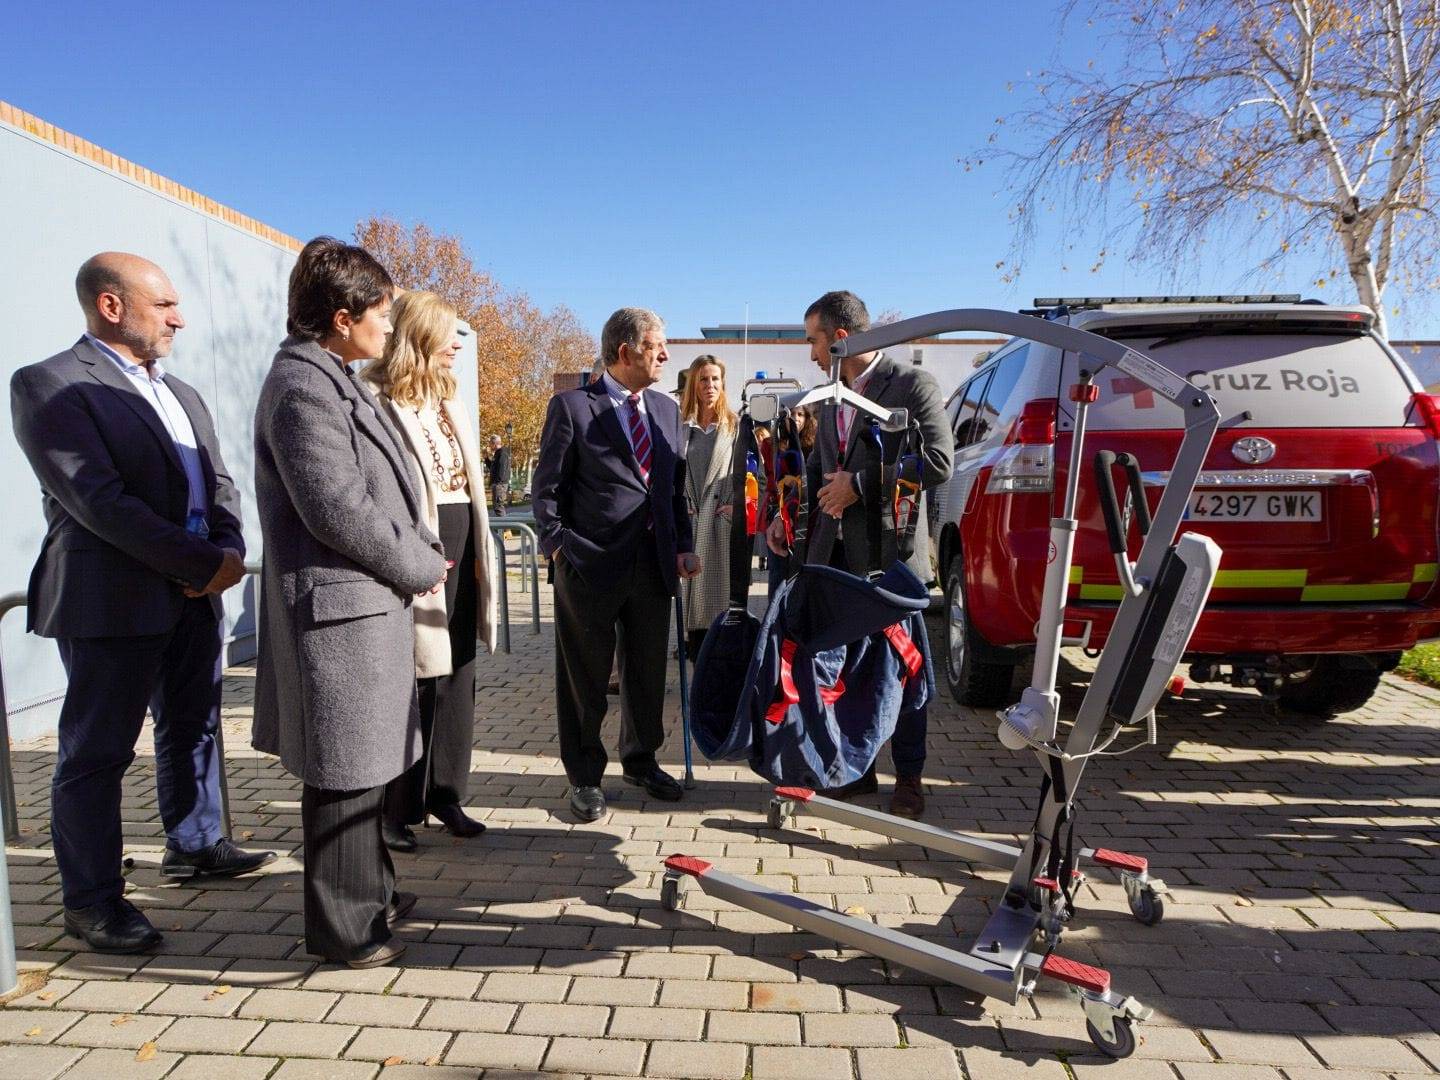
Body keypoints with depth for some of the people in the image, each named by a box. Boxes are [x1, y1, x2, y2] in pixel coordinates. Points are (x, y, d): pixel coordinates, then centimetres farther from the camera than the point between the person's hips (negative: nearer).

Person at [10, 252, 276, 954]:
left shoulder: (182, 394, 16)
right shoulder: (48, 385, -9)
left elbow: (218, 482, 13)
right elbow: (97, 499, -18)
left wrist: (229, 550, -8)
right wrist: (203, 565, -20)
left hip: (196, 593, 8)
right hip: (112, 599, -8)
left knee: (193, 730, 18)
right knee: (97, 752, 3)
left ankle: (194, 844, 35)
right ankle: (90, 897, 16)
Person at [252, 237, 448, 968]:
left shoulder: (332, 380, 14)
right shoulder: (304, 387, -16)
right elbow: (338, 510, -21)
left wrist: (424, 550, 6)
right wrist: (422, 568, -10)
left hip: (367, 602, 10)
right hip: (340, 606, -10)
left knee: (366, 763, 19)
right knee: (345, 772, 2)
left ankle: (366, 890, 35)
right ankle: (342, 925, 17)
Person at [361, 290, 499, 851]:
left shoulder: (448, 395, 16)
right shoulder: (377, 398, -10)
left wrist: (479, 554, 13)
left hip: (460, 550, 8)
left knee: (456, 678, 13)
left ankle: (445, 793, 26)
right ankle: (394, 808, 15)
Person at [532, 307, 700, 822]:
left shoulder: (667, 409, 12)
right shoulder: (572, 406, -5)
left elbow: (675, 486, 15)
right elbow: (548, 487, -4)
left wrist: (683, 545, 6)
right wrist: (558, 546, -11)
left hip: (654, 562, 5)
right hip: (591, 563, -5)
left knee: (648, 669, 16)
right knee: (585, 677, 7)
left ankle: (640, 760, 37)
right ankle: (585, 776, 24)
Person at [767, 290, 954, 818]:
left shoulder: (913, 384, -8)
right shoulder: (831, 398, 14)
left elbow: (939, 462, -18)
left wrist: (860, 485, -17)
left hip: (892, 555, -7)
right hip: (841, 556, 7)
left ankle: (908, 778, 20)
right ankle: (856, 768, 27)